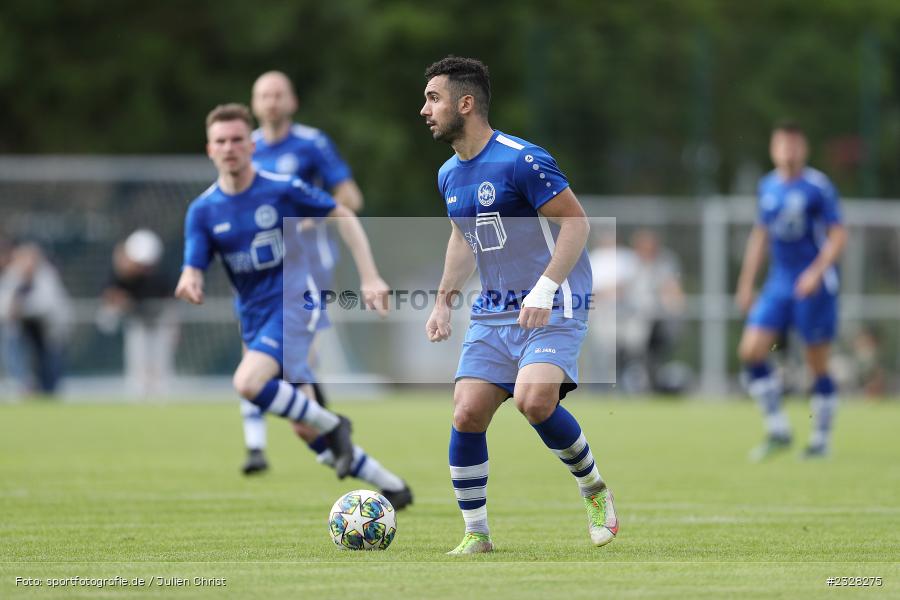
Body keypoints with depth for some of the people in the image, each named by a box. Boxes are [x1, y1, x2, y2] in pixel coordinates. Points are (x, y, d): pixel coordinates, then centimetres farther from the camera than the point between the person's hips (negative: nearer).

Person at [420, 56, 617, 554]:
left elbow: (576, 222, -16)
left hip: (553, 309, -7)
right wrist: (444, 300, 17)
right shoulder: (449, 175, 10)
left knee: (533, 400, -28)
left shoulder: (521, 160, -16)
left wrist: (544, 289, -24)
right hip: (492, 314, 7)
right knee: (467, 414, -6)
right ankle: (475, 533, 6)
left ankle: (595, 490, -2)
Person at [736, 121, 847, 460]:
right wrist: (747, 283, 18)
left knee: (818, 364, -1)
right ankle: (777, 430, 1)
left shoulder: (818, 187, -9)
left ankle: (821, 439, 11)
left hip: (815, 285, -6)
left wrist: (817, 272, -22)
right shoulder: (768, 187, 10)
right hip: (779, 283, 6)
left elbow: (838, 235, -10)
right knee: (751, 350, -8)